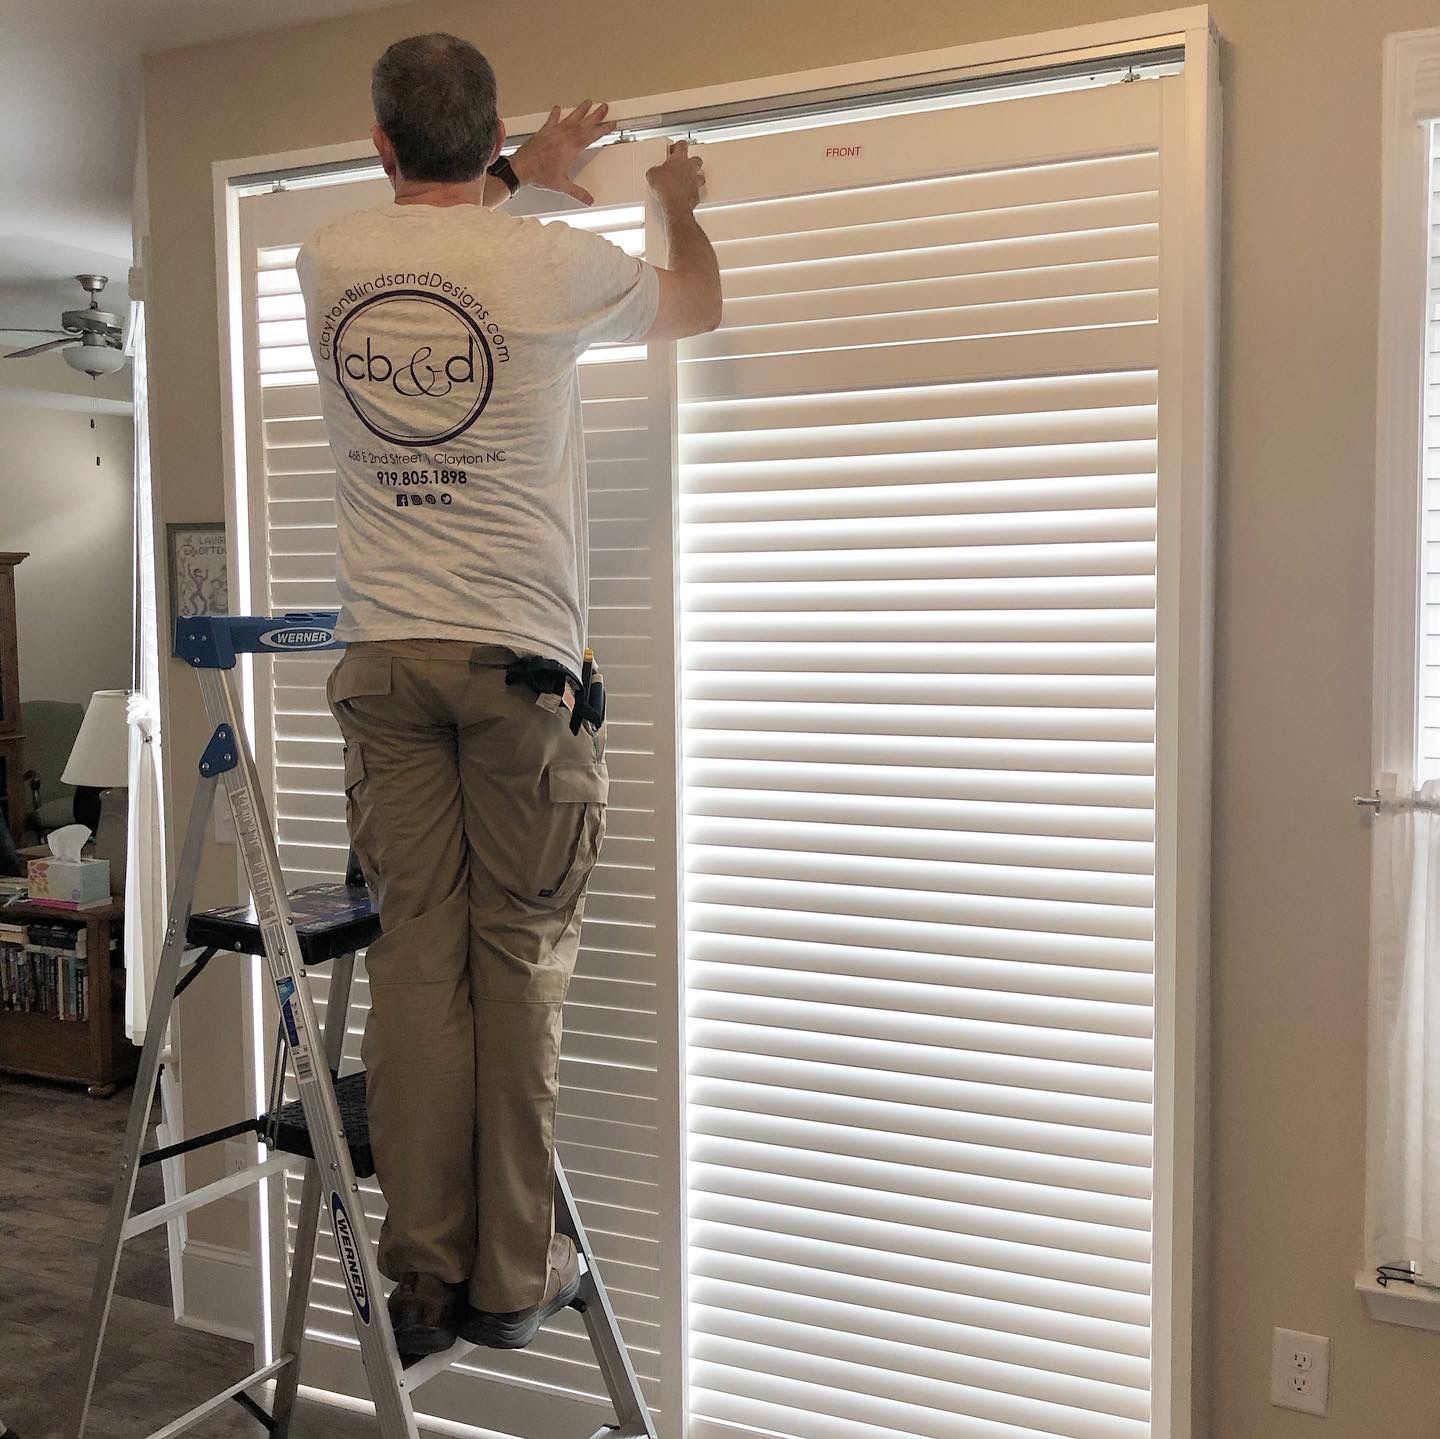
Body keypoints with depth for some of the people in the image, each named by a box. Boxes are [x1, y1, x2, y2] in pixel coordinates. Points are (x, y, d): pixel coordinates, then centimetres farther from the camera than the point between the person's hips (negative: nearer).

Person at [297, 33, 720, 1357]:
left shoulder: (330, 262, 7)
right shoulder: (553, 262, -4)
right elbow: (699, 303, 18)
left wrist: (522, 177, 45)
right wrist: (681, 202, 38)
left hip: (384, 655, 4)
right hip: (518, 657, -3)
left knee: (419, 951, 6)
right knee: (520, 960, 3)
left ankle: (423, 1275, 11)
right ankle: (512, 1278, 11)